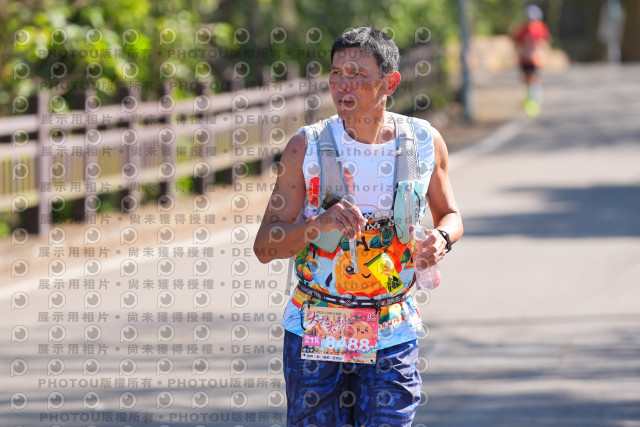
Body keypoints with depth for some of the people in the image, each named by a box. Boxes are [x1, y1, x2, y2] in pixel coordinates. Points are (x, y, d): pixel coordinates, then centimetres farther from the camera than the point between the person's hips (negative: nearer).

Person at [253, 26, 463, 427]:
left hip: (392, 333, 1)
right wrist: (319, 223, -25)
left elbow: (450, 214, 16)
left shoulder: (424, 142, -1)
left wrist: (442, 239, -7)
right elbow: (265, 247, -7)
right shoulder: (307, 147, -7)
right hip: (315, 331, -1)